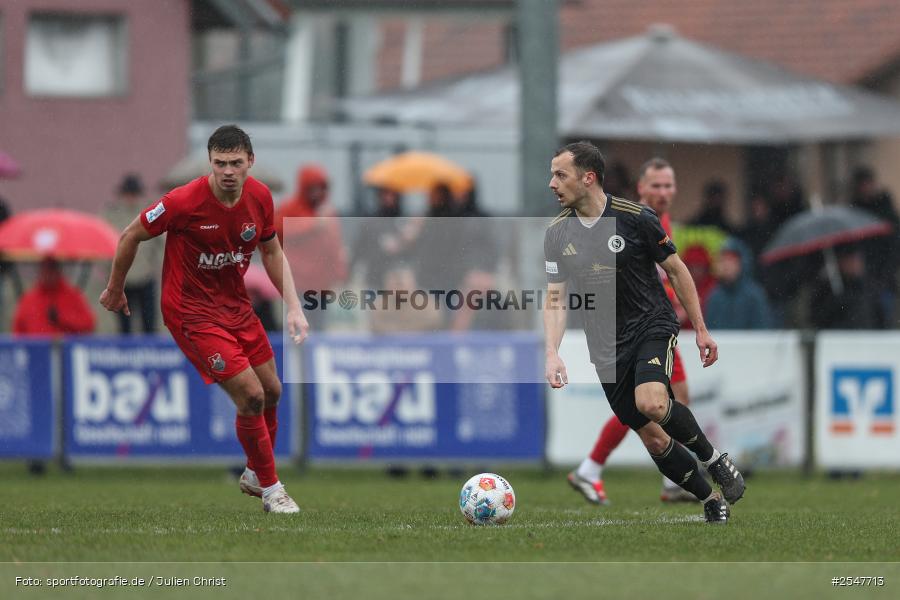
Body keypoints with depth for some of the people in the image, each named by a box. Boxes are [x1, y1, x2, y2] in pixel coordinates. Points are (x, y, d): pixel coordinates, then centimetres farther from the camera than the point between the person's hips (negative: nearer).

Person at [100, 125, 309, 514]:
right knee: (251, 395, -14)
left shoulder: (260, 197, -8)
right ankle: (270, 490, 3)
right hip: (191, 311, -6)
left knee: (271, 391, 11)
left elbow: (271, 252, 9)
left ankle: (254, 476, 35)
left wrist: (293, 306, 0)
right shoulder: (184, 202, -25)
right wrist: (115, 289, 4)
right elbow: (130, 237, -10)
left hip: (235, 303, 6)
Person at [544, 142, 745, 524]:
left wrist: (701, 330, 1)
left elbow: (676, 270, 0)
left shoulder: (635, 218, -11)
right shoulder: (557, 233, 0)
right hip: (608, 346, 4)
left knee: (651, 403, -31)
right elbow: (555, 300, 2)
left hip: (653, 325, -4)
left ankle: (714, 459, -8)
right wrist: (552, 353, -13)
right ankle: (711, 499, 19)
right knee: (653, 438, 0)